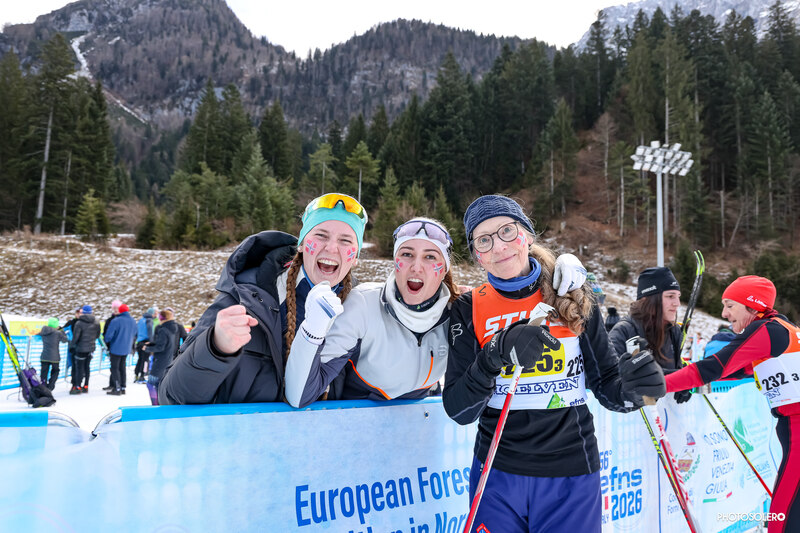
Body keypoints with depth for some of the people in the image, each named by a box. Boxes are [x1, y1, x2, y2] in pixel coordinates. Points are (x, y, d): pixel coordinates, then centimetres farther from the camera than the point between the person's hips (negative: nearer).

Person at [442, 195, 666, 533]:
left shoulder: (574, 301, -3)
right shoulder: (469, 309, -4)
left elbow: (607, 387, 1)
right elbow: (457, 411, -11)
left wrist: (630, 389, -21)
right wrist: (495, 355, -26)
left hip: (572, 479, 0)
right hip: (496, 478, 0)